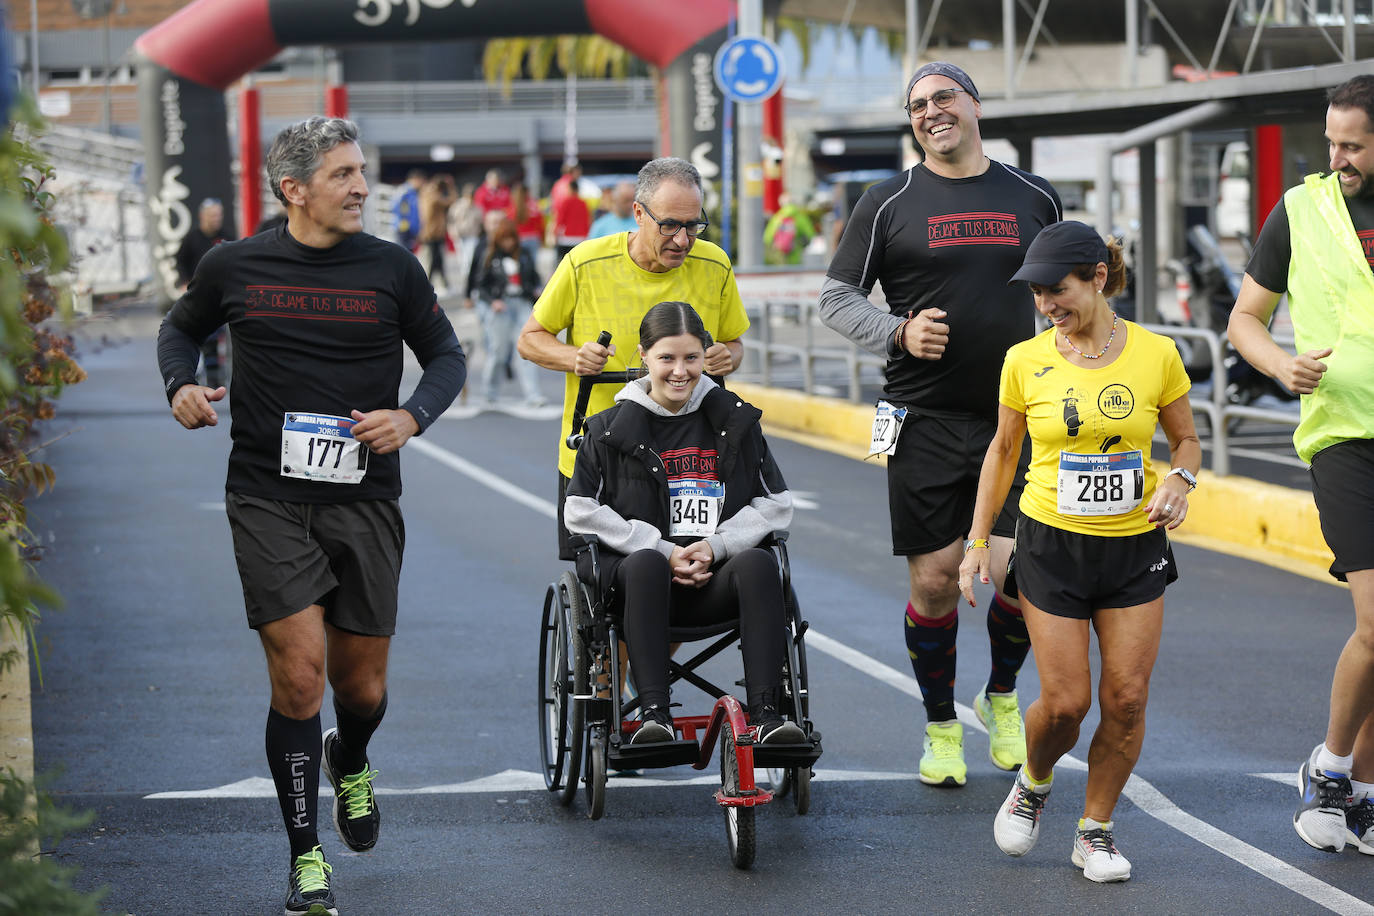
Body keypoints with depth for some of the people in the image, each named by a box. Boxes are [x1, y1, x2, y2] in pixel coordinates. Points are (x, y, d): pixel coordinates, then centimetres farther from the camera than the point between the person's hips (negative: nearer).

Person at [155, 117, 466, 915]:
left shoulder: (392, 270, 0)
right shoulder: (234, 267, 0)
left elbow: (447, 355, 10)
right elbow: (181, 329, 19)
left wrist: (413, 415, -9)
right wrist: (181, 385, -2)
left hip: (365, 498, 1)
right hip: (268, 497, -1)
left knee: (362, 688, 8)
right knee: (299, 673, -11)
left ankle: (350, 763, 45)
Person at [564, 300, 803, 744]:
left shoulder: (735, 420, 13)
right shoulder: (612, 430, 8)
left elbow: (776, 504, 11)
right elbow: (581, 511, 2)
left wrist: (716, 546, -7)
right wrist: (664, 551, -8)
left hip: (717, 580, 1)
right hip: (640, 577, -1)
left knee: (759, 561, -32)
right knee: (646, 563, -37)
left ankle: (766, 713, -36)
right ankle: (654, 715, -42)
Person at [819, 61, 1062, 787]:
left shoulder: (1033, 198, 9)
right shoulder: (889, 204, 2)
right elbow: (837, 298, 3)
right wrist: (899, 332, -14)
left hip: (1018, 419, 1)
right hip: (926, 421, -1)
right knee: (935, 581, -1)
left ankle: (1001, 697, 20)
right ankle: (941, 728, 18)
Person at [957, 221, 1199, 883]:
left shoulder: (1156, 355, -5)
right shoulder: (1025, 361, -4)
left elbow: (1186, 439, 9)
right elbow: (1003, 449, 9)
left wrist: (1179, 480, -13)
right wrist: (978, 540, 6)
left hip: (1135, 548, 1)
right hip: (1053, 545, -1)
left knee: (1126, 699, -3)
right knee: (1065, 702, -5)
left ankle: (1095, 830, 15)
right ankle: (1033, 783, 27)